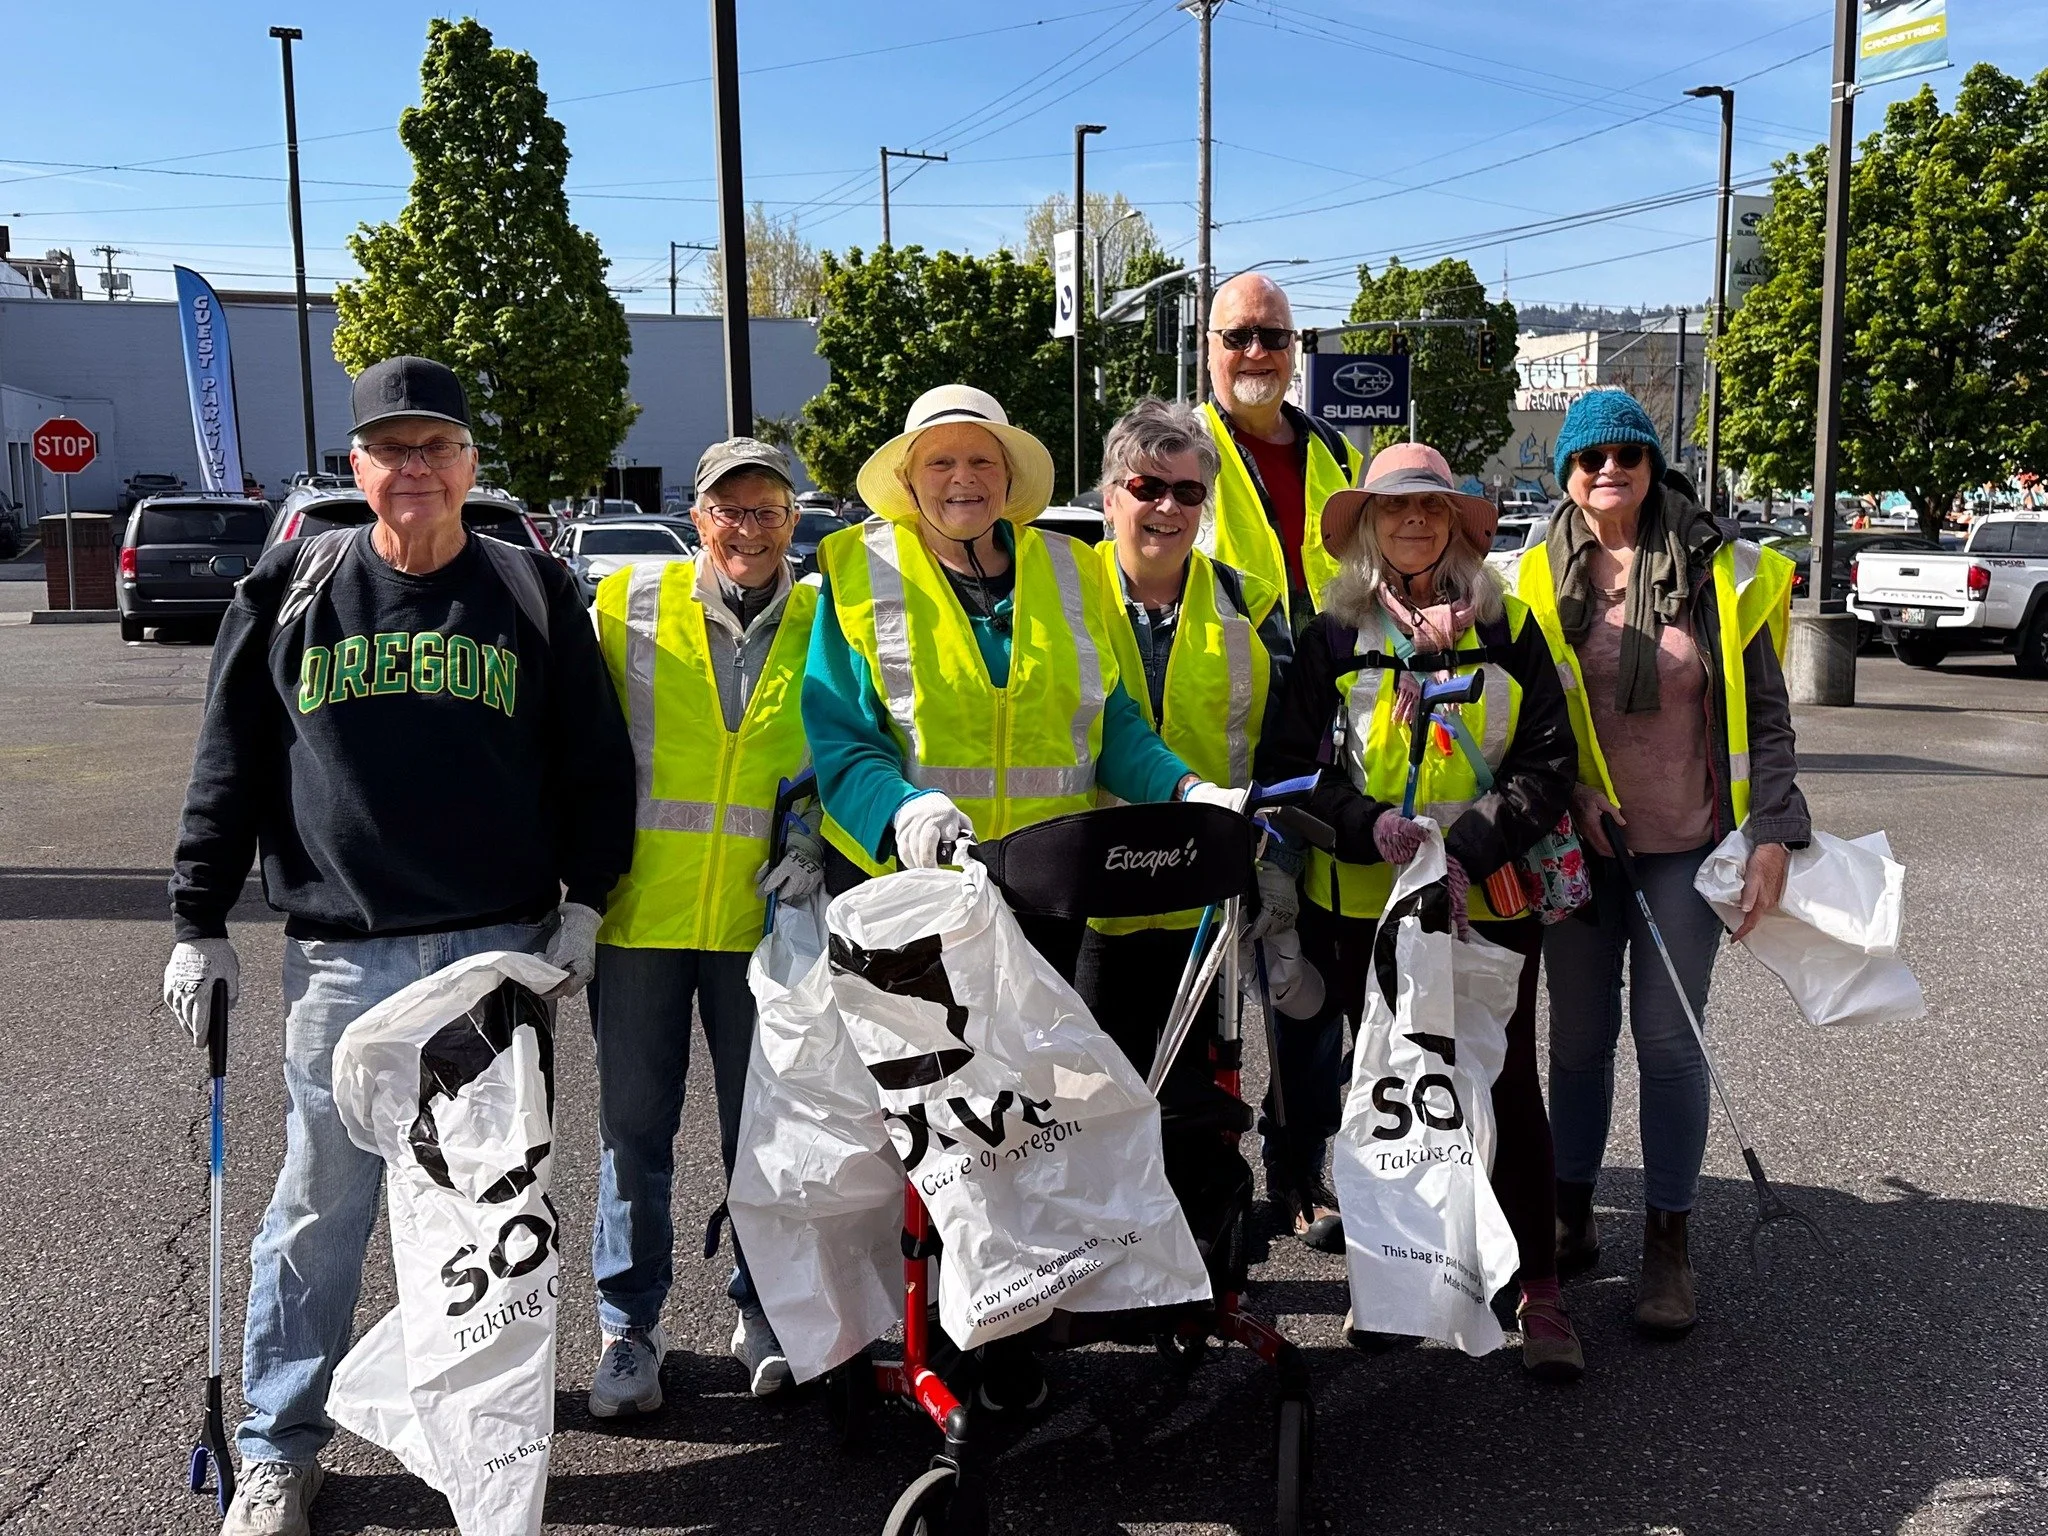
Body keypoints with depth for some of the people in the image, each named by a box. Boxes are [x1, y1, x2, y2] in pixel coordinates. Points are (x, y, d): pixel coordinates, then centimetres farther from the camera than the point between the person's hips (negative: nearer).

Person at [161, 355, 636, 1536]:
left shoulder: (535, 594, 5)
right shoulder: (292, 592, 4)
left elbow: (596, 764, 7)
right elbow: (230, 769, 7)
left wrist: (583, 904, 2)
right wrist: (201, 924, 5)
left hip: (502, 949, 1)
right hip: (343, 956, 0)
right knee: (323, 1205, 6)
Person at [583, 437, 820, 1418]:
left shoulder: (823, 626, 3)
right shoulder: (626, 605, 1)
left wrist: (817, 846, -7)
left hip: (763, 921, 1)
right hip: (640, 911, 0)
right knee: (634, 1126, 7)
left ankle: (764, 1311, 29)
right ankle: (629, 1325, 23)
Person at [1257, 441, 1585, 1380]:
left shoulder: (1508, 630, 5)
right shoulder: (1331, 637, 4)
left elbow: (1548, 763, 0)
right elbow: (1288, 766, -1)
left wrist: (1469, 847, -14)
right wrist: (1372, 826, -17)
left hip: (1488, 905, 0)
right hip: (1363, 906, 1)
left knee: (1506, 1088, 2)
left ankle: (1537, 1287, 15)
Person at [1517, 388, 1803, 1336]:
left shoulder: (1719, 569, -3)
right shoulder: (1540, 577, 1)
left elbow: (1765, 715, -2)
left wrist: (1773, 836, -10)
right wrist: (1556, 806, -8)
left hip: (1685, 846, -1)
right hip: (1578, 845, 1)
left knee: (1668, 1041, 2)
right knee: (1580, 1036, 10)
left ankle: (1668, 1243, 16)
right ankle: (1572, 1216, 27)